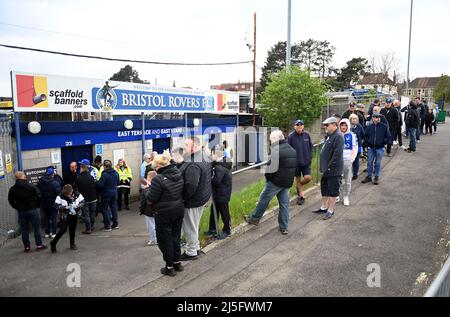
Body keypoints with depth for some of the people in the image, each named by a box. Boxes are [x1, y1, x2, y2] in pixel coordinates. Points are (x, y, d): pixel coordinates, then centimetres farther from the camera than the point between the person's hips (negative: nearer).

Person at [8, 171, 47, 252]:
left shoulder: (12, 189, -1)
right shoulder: (31, 186, -14)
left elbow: (11, 201, 4)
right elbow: (39, 197, -12)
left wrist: (18, 208, 11)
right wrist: (36, 205, 3)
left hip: (21, 211, 3)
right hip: (33, 210, -3)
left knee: (24, 229, 12)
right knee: (37, 228, 7)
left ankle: (27, 246, 18)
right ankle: (39, 245, 12)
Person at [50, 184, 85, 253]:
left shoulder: (77, 195, -10)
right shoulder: (60, 196, -16)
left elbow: (82, 202, 0)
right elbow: (56, 205, -12)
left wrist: (78, 206, -20)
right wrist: (64, 207, -26)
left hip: (74, 215, 3)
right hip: (64, 215, -3)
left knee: (73, 229, 13)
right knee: (63, 229, -11)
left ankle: (72, 244, 30)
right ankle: (53, 243, 5)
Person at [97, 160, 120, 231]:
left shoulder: (104, 174, -23)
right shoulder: (116, 173, 0)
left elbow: (100, 185, -22)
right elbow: (118, 183, 11)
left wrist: (96, 183, -4)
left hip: (106, 194, -6)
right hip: (114, 193, 6)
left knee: (105, 209, 4)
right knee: (114, 207, 15)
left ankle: (107, 226, 6)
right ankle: (115, 224, 23)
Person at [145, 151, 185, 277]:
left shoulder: (159, 179, -23)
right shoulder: (178, 174, -2)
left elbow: (151, 198, -17)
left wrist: (147, 189, 3)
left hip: (164, 213, -7)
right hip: (179, 210, 7)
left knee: (165, 239, 9)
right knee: (175, 236, 20)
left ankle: (169, 267, 19)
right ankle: (177, 262, 31)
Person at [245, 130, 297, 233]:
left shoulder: (276, 150, -18)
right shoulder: (293, 150, 10)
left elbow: (271, 168, -23)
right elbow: (294, 167, 15)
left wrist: (267, 177, -6)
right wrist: (288, 178, 17)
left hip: (275, 182, -7)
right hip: (288, 182, 7)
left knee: (263, 200, 10)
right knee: (284, 204, 12)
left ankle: (254, 218, 25)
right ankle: (283, 228, 18)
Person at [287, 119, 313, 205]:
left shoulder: (307, 135, 0)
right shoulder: (291, 136, -9)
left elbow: (311, 146, 10)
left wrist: (310, 156, 2)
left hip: (306, 161, 2)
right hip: (296, 162, -2)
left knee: (308, 178, -8)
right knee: (298, 179, 8)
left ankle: (299, 186, 27)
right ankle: (301, 196, 26)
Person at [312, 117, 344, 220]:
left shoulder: (338, 137, -17)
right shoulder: (329, 136, 14)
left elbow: (337, 153, -25)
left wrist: (330, 166, -23)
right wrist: (323, 166, 16)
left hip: (333, 170, -10)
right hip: (326, 169, 10)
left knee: (333, 190, 1)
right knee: (324, 188, 18)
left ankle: (330, 211, 10)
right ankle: (324, 207, 32)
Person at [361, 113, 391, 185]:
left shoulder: (384, 127, -4)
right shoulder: (369, 127, 0)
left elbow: (388, 136, 2)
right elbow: (366, 136, 13)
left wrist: (385, 142, -6)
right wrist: (367, 142, 4)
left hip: (380, 148, -2)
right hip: (371, 148, 2)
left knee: (378, 163, 6)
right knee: (370, 162, 8)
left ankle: (377, 177, 16)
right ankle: (369, 176, 20)